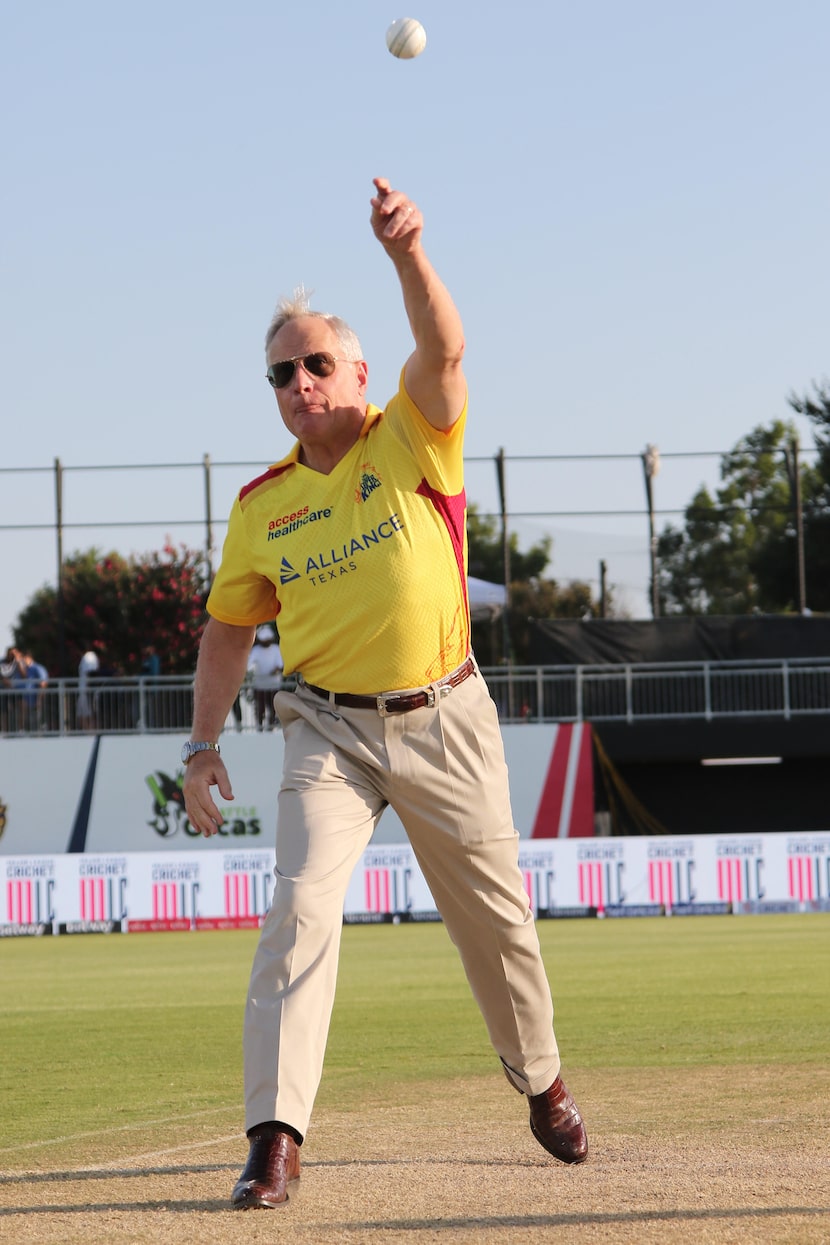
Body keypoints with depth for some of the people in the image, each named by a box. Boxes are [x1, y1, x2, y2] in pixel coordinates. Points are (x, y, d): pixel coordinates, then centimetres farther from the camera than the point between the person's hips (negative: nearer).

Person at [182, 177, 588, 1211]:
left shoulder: (411, 441, -4)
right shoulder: (262, 505, 3)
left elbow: (443, 352, -24)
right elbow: (228, 627, 14)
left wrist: (407, 253, -42)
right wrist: (201, 746, 5)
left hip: (445, 721, -1)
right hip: (331, 731, 1)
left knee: (495, 915, 11)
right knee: (302, 906, -17)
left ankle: (540, 1080, 36)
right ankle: (276, 1137, -21)